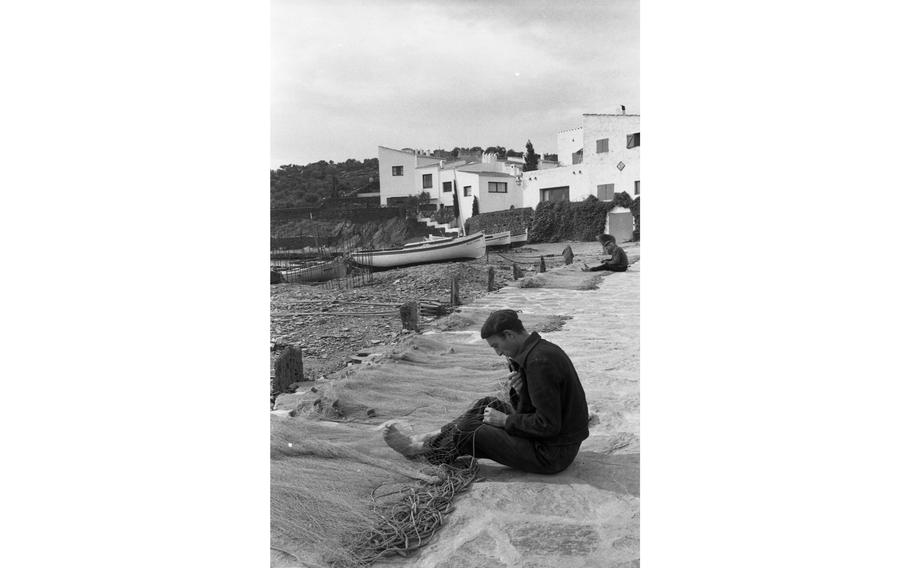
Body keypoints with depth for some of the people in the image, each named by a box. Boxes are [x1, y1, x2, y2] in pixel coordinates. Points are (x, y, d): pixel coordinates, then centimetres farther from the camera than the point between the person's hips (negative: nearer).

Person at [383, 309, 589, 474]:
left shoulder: (539, 361, -25)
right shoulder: (542, 349, 7)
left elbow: (548, 425, -25)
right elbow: (530, 407, 12)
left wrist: (505, 420, -14)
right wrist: (518, 390, -9)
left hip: (553, 453, -9)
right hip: (560, 440, 9)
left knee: (469, 432, -4)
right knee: (487, 405, 10)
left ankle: (418, 447, 18)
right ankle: (431, 439, 16)